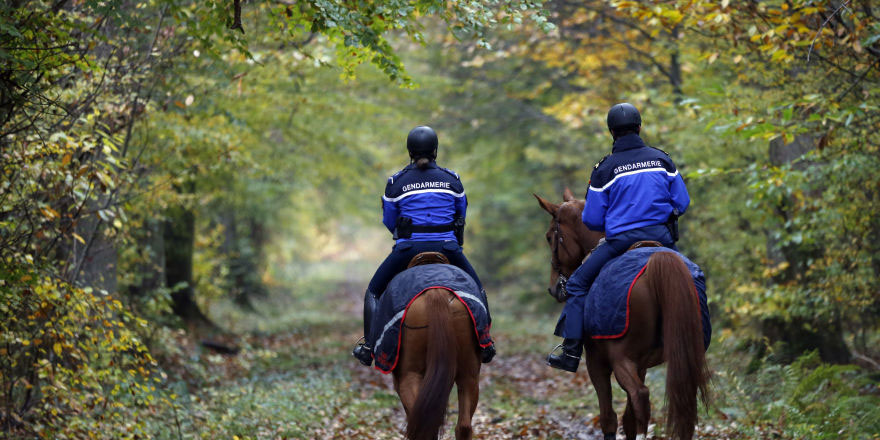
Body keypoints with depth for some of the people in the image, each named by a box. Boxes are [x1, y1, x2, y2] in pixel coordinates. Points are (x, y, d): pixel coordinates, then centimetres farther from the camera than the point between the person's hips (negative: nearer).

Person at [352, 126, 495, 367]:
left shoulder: (396, 182, 1)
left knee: (373, 292, 17)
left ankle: (368, 346, 6)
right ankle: (484, 342, 21)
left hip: (408, 248, -1)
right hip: (447, 248, 1)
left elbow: (388, 220, 9)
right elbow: (462, 213, 17)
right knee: (477, 290, 25)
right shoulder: (452, 179, 5)